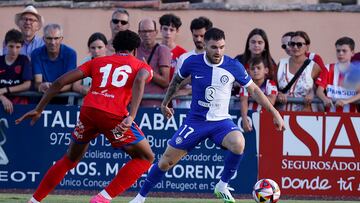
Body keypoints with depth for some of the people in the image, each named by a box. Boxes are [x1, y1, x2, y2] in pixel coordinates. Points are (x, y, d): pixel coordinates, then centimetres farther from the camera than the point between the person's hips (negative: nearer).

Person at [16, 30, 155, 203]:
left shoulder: (97, 62, 26)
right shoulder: (142, 66, 17)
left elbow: (60, 82, 16)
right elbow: (140, 80, -10)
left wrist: (38, 109, 22)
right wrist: (131, 117, -20)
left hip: (88, 111, 4)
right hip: (115, 116, -4)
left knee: (70, 159, 27)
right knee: (145, 158, 12)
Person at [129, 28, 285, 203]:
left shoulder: (234, 67, -10)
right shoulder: (193, 62, -9)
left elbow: (254, 90, 1)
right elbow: (176, 80, 14)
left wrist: (274, 113, -2)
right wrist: (165, 102, 20)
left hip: (221, 121, -1)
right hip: (195, 121, 1)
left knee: (238, 144, -33)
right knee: (166, 162, -1)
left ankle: (222, 186, -12)